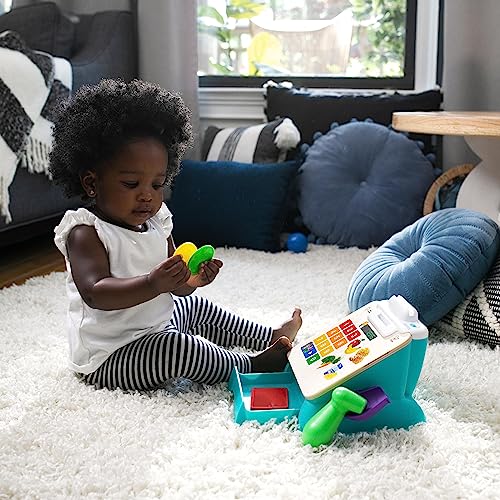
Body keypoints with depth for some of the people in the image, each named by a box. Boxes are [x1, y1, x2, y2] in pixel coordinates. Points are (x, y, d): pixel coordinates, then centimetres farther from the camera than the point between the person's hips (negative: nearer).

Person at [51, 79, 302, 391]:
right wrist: (153, 284, -46)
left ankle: (270, 338, 45)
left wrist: (192, 279, -19)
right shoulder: (85, 233, -20)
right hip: (110, 359, -9)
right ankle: (248, 366, -9)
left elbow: (176, 288, 5)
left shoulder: (155, 223, 4)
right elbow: (95, 293, -33)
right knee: (175, 347, -32)